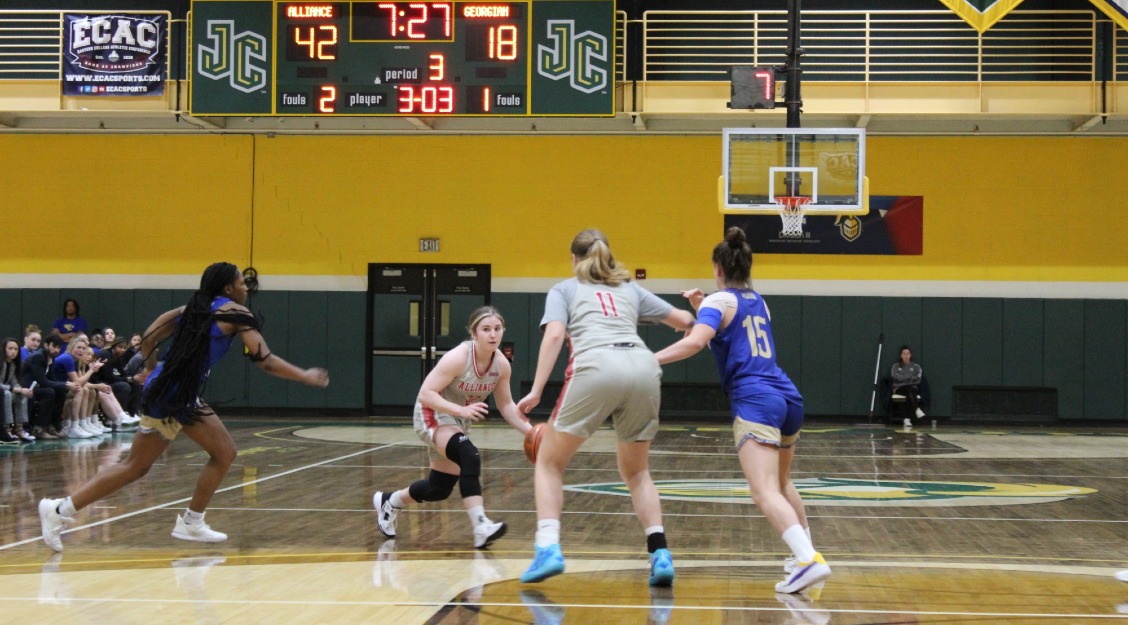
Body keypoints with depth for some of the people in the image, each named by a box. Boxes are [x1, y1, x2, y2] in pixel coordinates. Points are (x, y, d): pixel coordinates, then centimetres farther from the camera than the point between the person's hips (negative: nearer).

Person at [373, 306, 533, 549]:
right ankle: (480, 527, -40)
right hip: (433, 415, -7)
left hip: (459, 421, 7)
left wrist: (529, 431, -13)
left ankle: (389, 502, 42)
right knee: (469, 456, -35)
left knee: (440, 488, 15)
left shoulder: (502, 365, -12)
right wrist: (462, 410, -39)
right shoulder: (457, 358, -29)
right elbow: (425, 394, -29)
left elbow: (506, 405, 1)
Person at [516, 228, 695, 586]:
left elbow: (555, 334, 4)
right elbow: (684, 321, 36)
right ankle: (660, 554, 4)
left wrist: (536, 391, -1)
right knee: (636, 471, 21)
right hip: (643, 366, 3)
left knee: (550, 463, 13)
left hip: (596, 366, -3)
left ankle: (548, 549, -5)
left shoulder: (564, 290, 23)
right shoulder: (630, 289, 32)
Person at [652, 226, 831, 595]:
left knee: (765, 492, -18)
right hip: (787, 396, 8)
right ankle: (806, 554, 32)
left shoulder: (719, 301, 0)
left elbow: (695, 342, -19)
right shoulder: (758, 302, 22)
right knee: (782, 483, 27)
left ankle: (809, 561, -35)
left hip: (755, 401, -8)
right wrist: (701, 308, 31)